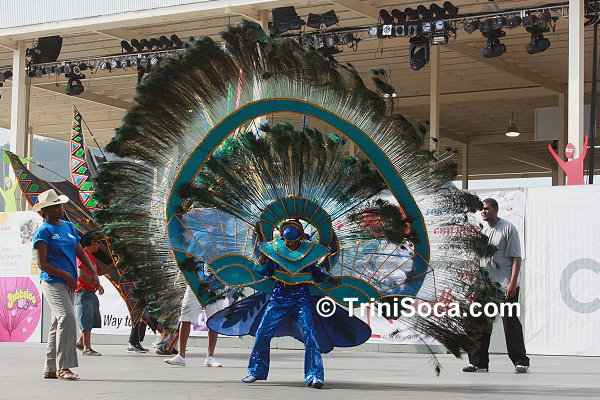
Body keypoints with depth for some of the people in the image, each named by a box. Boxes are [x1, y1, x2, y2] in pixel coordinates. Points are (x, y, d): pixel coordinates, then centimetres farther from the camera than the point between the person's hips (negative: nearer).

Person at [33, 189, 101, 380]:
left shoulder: (69, 227, 16)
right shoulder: (43, 232, -6)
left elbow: (81, 253, 18)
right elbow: (42, 264, -10)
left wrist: (93, 273, 5)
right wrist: (66, 275, -12)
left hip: (69, 284, 7)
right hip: (53, 282, -7)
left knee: (58, 325, 9)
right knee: (67, 318, -21)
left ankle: (51, 369, 15)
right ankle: (63, 367, -19)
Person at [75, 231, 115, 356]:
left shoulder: (91, 256, 21)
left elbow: (99, 272, 27)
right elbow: (81, 274, -20)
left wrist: (113, 265, 19)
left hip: (91, 292, 10)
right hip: (84, 291, -10)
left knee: (93, 320, 12)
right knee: (87, 322, -9)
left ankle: (80, 342, 20)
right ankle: (87, 348, -7)